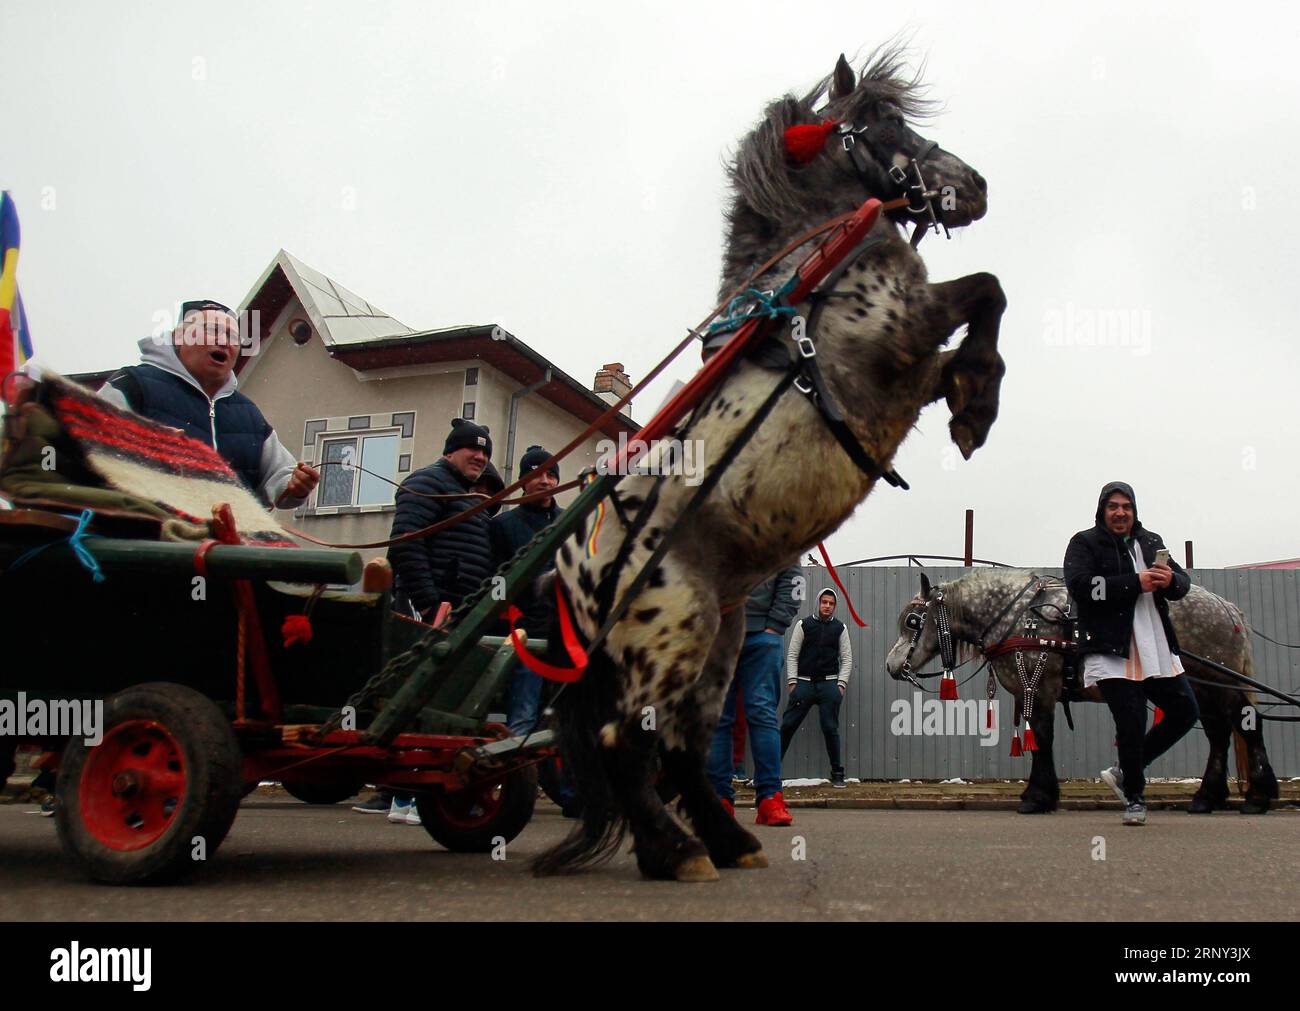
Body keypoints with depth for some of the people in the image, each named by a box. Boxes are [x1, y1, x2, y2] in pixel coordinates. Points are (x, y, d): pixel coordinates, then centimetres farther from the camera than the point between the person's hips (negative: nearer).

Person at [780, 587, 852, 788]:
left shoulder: (840, 628, 7)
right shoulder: (804, 625, 3)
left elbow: (847, 658, 8)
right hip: (804, 682, 0)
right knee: (787, 725, -4)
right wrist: (792, 681, -3)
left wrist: (841, 683, -2)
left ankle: (837, 773, 9)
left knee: (830, 728, 0)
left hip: (829, 684, 1)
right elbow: (792, 654, 4)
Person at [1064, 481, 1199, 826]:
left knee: (1185, 711, 9)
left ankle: (1125, 772, 22)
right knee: (1131, 722, -7)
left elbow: (1184, 584, 15)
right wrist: (1136, 583, -21)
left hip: (1157, 650, 7)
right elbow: (1080, 585, -17)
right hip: (1112, 651, -6)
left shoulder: (1151, 542, 18)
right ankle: (1134, 797, 13)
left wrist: (1170, 580, -11)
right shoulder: (1084, 543, 0)